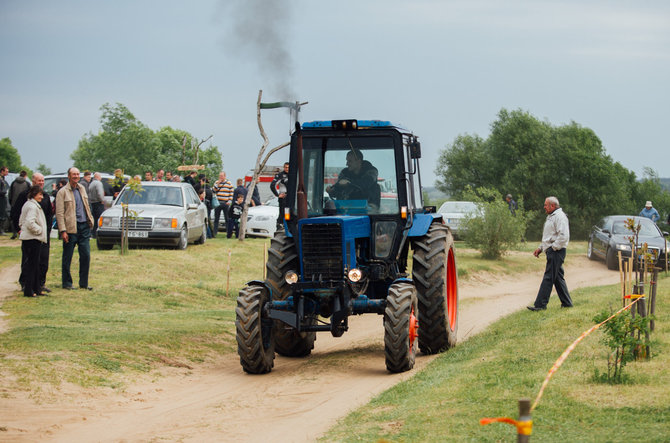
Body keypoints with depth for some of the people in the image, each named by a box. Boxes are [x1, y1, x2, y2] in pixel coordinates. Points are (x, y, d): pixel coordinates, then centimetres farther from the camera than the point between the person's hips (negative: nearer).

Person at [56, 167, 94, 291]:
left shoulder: (81, 189, 13)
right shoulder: (63, 192, -6)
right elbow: (59, 213, -9)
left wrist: (90, 221, 14)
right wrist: (63, 231, -15)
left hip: (84, 226, 5)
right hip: (71, 228, -5)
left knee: (86, 255, 3)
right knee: (67, 257, 2)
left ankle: (84, 283, 11)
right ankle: (67, 283, 12)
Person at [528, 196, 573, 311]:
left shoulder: (560, 216, -13)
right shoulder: (551, 216, 21)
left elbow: (563, 236, -22)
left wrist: (553, 247, -18)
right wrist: (540, 248, 19)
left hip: (556, 251, -11)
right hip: (552, 251, 11)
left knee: (549, 278, -10)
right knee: (558, 278, 13)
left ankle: (540, 304, -12)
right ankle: (567, 303, 18)